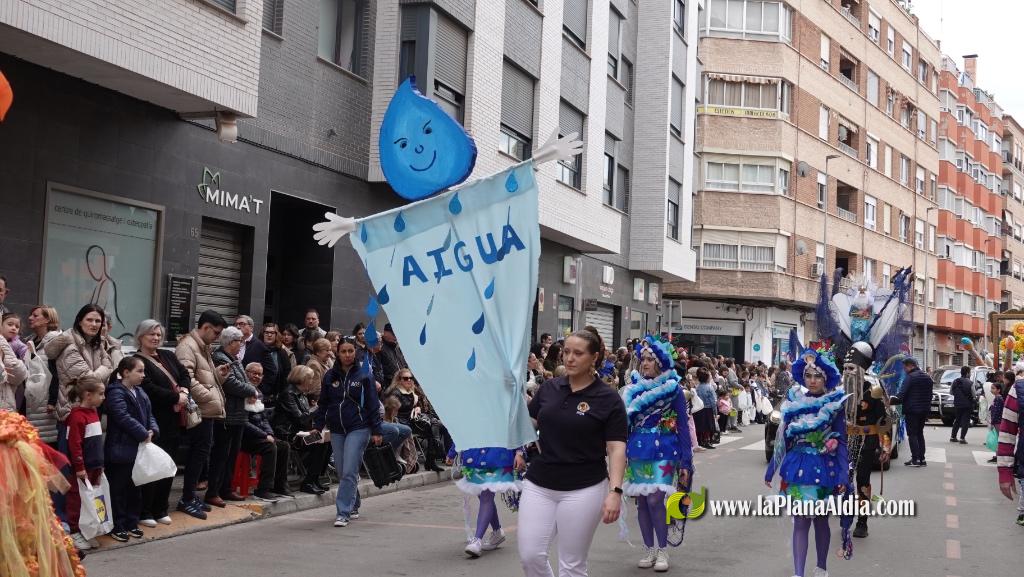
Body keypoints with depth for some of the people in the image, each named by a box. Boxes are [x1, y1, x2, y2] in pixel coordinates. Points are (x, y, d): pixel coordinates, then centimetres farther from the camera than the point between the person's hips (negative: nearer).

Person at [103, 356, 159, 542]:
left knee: (135, 489, 15)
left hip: (138, 450, 8)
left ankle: (132, 523, 25)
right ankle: (117, 527, 8)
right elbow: (124, 418, -23)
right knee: (118, 490, 1)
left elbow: (149, 415, 15)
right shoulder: (116, 393, -14)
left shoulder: (140, 393, 13)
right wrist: (144, 435, -19)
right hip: (121, 451, -8)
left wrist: (152, 431, -5)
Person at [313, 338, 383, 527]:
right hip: (336, 430, 4)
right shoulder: (330, 376, 7)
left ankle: (343, 513, -10)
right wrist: (317, 426, 6)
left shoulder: (364, 376, -2)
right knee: (342, 473, 9)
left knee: (349, 472, -11)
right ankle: (353, 506, 27)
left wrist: (376, 431, -3)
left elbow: (373, 405, 0)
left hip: (358, 428, -4)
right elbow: (323, 404, 13)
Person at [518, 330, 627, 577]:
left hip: (583, 489, -4)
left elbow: (616, 448, -11)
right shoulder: (548, 388, 5)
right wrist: (521, 448, 4)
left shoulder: (608, 399, -6)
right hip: (538, 485, 4)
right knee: (530, 555, -1)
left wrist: (615, 491, -21)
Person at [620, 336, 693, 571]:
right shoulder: (632, 389, 6)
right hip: (637, 451, 4)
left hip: (663, 451, -3)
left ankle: (662, 550, 3)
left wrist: (686, 461, -3)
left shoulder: (673, 389, -2)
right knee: (641, 501, 5)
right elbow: (624, 422, 11)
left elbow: (683, 426, 0)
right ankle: (648, 549, 18)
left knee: (655, 499, -13)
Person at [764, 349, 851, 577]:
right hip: (798, 467, 1)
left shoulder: (834, 405, -4)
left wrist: (843, 476, -9)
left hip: (824, 468, -1)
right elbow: (783, 438, 7)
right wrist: (771, 469, 9)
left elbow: (842, 442, -3)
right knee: (800, 521, -2)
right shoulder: (794, 402, 1)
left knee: (821, 520, 11)